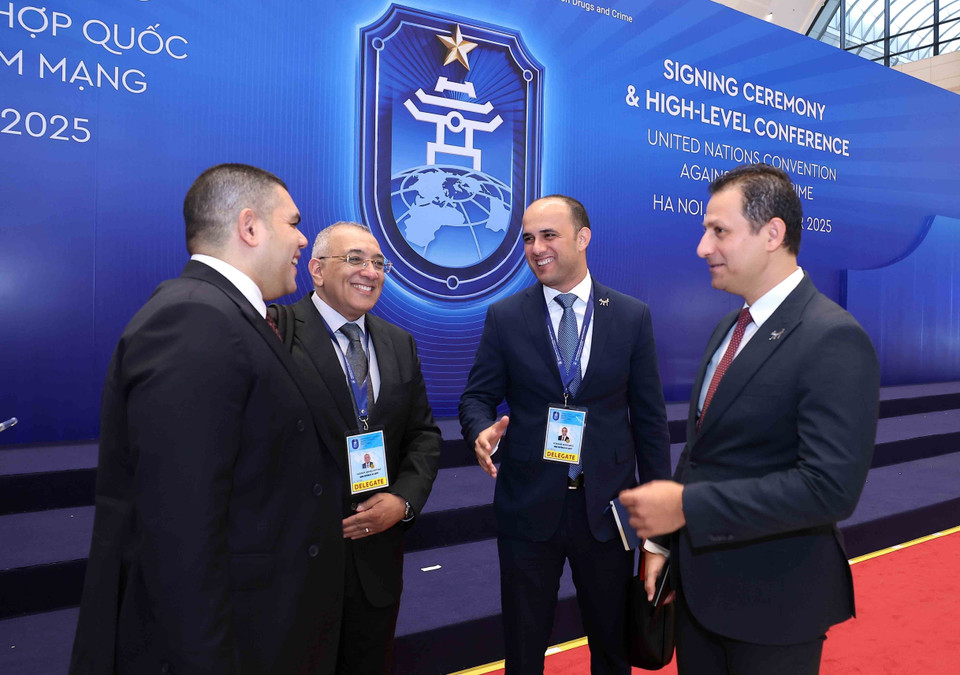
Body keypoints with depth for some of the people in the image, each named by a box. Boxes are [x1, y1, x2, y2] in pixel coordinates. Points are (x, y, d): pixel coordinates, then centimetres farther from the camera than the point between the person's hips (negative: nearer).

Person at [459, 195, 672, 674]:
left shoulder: (632, 316, -1)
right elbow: (477, 396, 1)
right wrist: (481, 430, -23)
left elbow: (649, 416, 1)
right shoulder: (504, 317, -1)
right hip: (529, 505, 0)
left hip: (607, 505, 1)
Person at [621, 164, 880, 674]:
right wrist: (664, 542, 9)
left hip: (772, 604, -7)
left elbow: (831, 487, -27)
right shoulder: (729, 327, 7)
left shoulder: (833, 340, -20)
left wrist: (686, 506, -26)